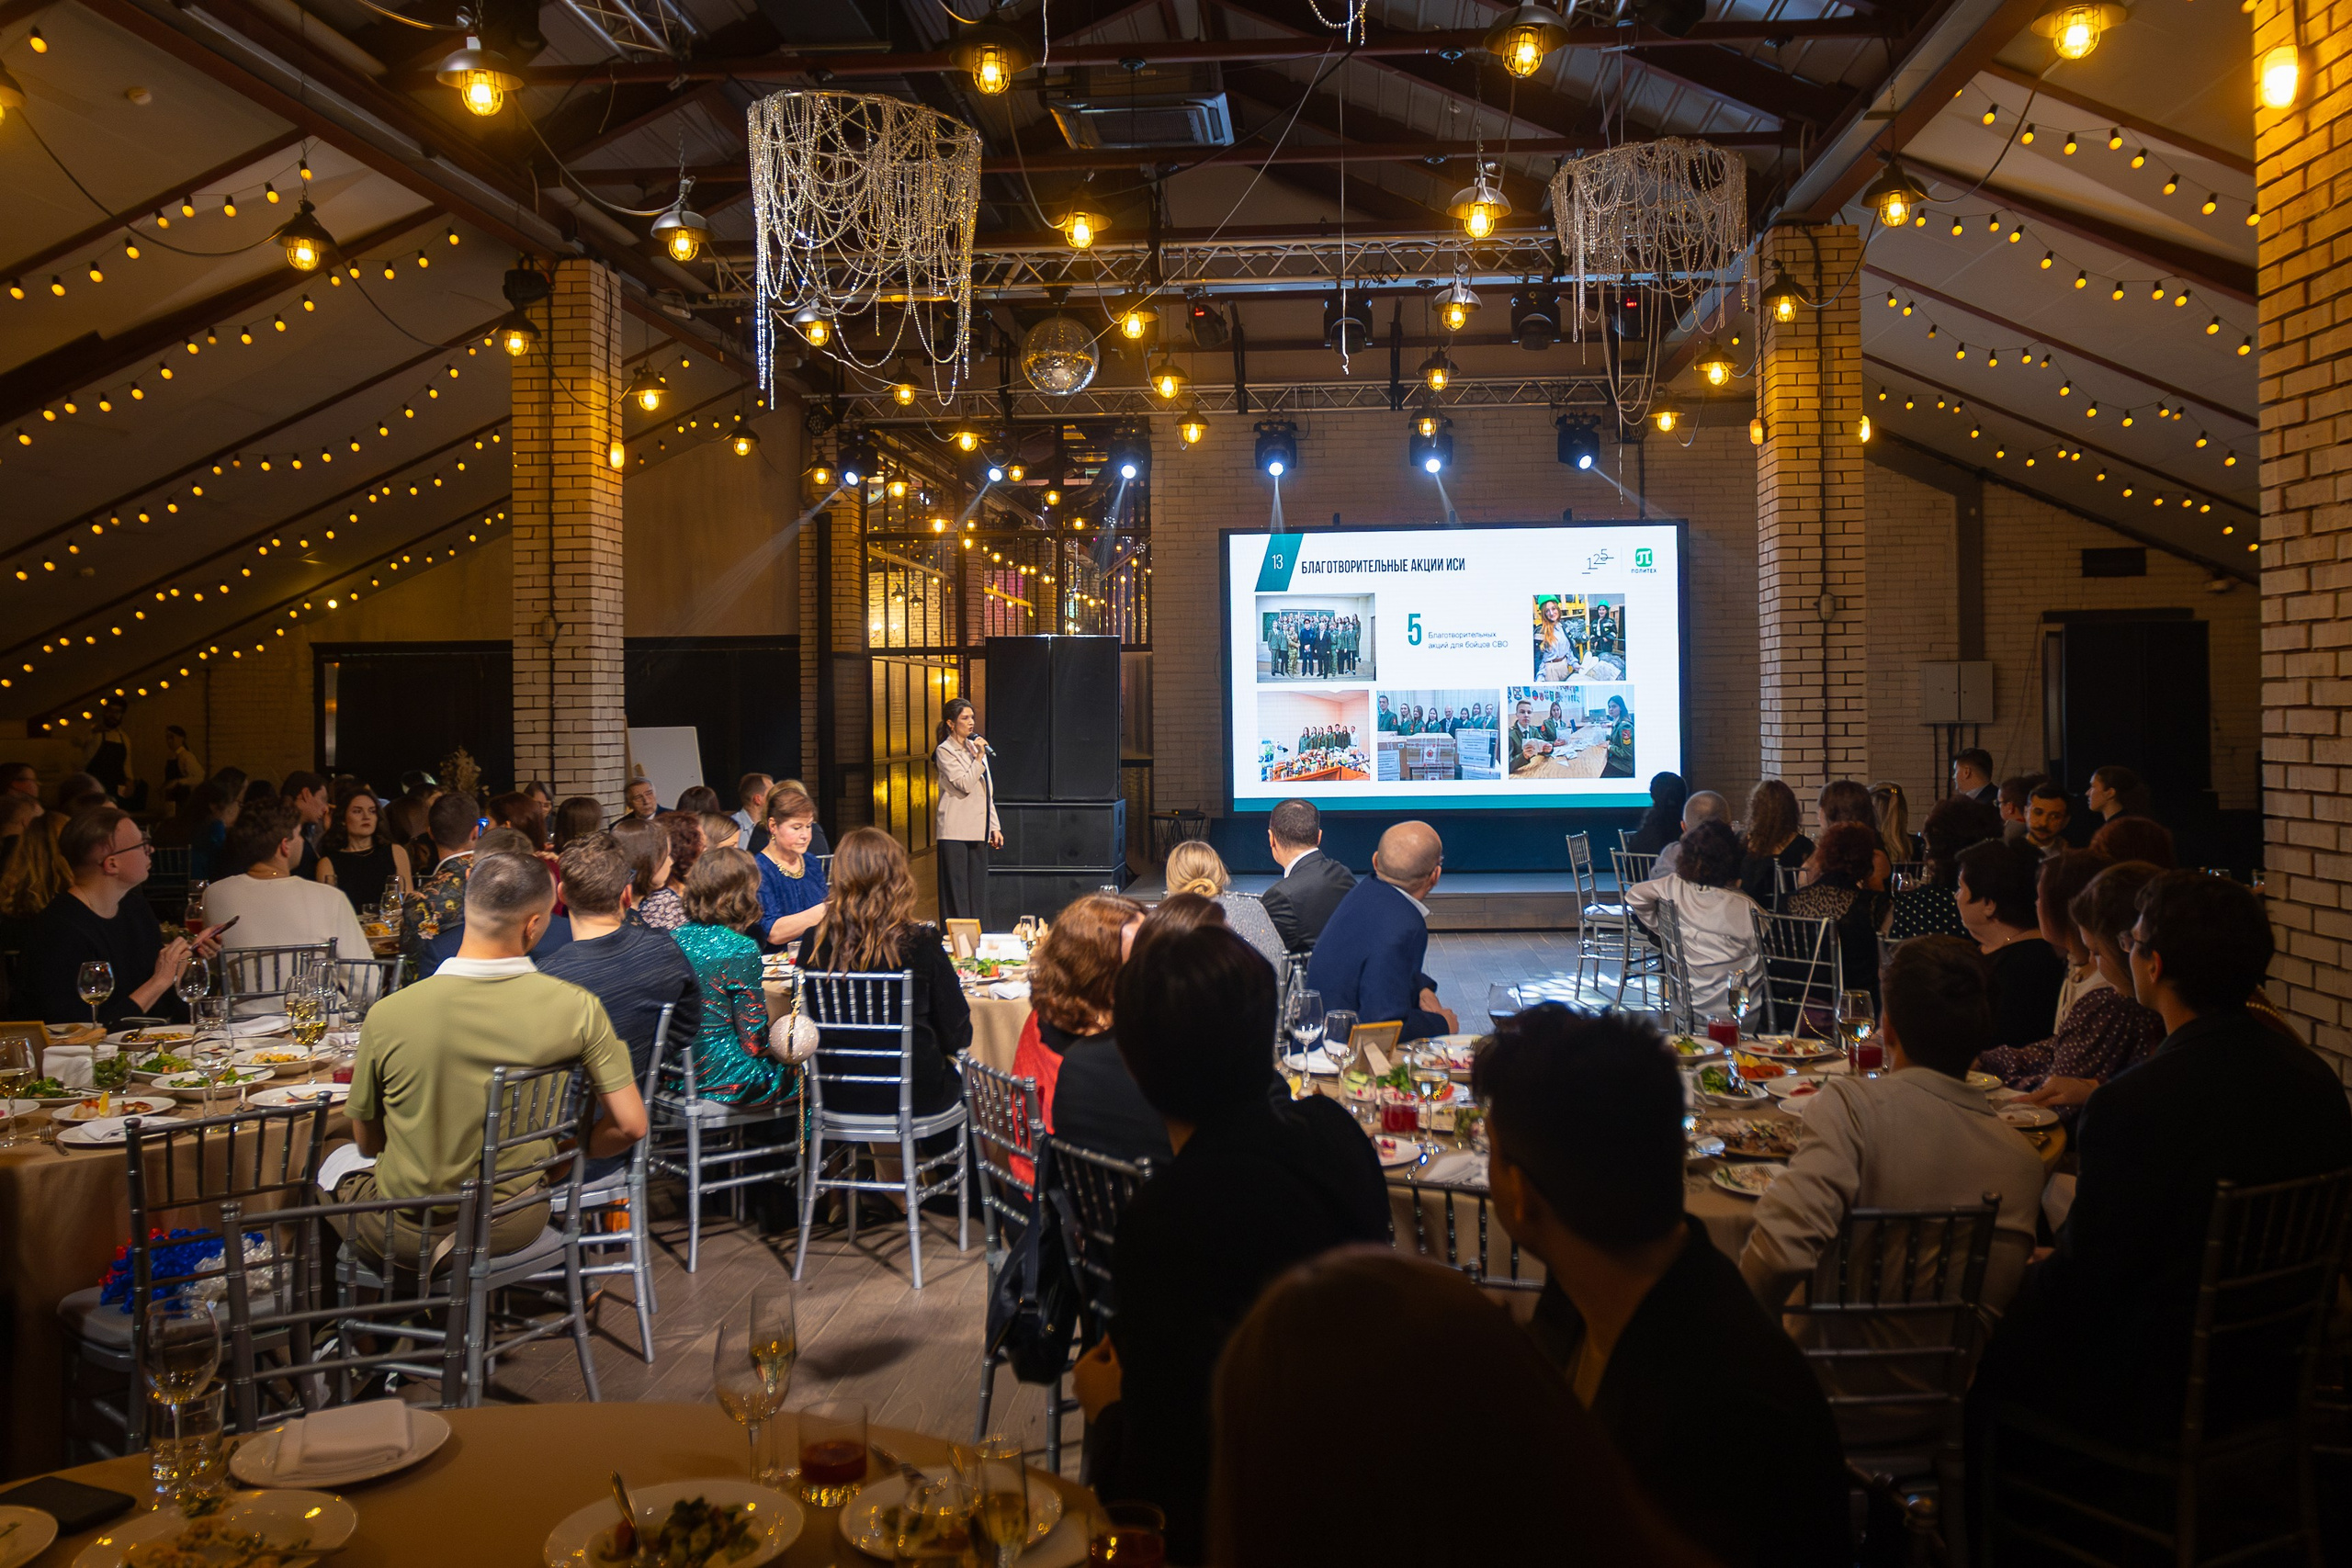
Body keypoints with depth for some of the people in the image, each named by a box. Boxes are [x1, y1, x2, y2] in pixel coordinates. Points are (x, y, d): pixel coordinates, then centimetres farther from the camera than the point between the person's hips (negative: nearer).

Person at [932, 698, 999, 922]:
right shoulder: (945, 751, -4)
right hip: (956, 832, -7)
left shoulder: (975, 747, 16)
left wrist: (995, 827, 15)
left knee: (977, 890, 7)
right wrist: (979, 757, -14)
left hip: (978, 832, 7)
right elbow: (965, 785, -16)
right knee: (956, 888, -6)